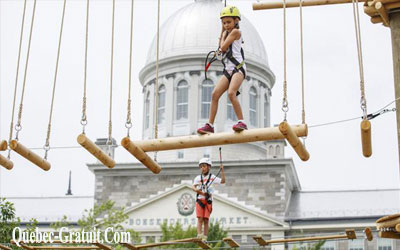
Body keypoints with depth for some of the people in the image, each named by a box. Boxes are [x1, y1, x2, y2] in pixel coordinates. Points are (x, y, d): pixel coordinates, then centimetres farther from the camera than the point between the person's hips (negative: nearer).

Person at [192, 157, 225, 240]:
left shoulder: (212, 177, 7)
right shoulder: (198, 178, 11)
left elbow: (222, 181, -2)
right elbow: (193, 187, 1)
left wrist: (222, 171, -10)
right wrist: (198, 191, -19)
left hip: (208, 201, -1)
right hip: (200, 200, 1)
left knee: (206, 219, -3)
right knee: (200, 218, -9)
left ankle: (205, 237, -1)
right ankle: (199, 235, -17)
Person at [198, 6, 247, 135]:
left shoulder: (236, 31, -3)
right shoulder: (228, 33, 22)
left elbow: (223, 48, -7)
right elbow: (221, 48, 33)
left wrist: (224, 34, 10)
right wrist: (223, 31, 27)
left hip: (238, 67, -8)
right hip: (228, 69, 9)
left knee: (231, 93, -28)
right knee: (215, 94, -4)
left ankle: (241, 122, -26)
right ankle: (210, 125, -4)